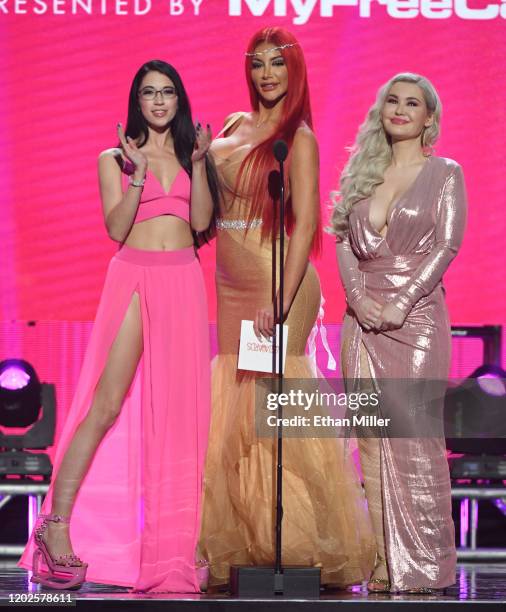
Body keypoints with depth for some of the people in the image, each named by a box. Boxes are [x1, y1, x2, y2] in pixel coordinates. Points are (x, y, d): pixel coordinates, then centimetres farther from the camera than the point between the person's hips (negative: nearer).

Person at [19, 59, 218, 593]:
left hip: (184, 282, 4)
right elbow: (116, 228, -5)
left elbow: (201, 220, 4)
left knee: (176, 406, 1)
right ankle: (57, 523, -10)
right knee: (108, 402, -12)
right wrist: (138, 176, -14)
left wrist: (198, 164, -4)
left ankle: (168, 534, 6)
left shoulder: (188, 153, 16)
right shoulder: (115, 160, 7)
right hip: (136, 276, -3)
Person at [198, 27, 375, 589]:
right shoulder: (235, 126, 14)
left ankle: (310, 547, 1)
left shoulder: (298, 137, -7)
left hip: (277, 278, -7)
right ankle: (246, 542, 15)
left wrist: (282, 300, -23)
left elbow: (305, 223, -15)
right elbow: (212, 204, 24)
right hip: (232, 283, 7)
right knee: (236, 408, 8)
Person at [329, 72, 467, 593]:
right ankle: (382, 564, 7)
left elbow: (447, 245, -6)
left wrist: (401, 303, -15)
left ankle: (421, 569, 1)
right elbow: (343, 240, 9)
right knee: (371, 438, 2)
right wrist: (358, 295, -8)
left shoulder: (444, 174, 3)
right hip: (363, 317, 4)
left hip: (416, 317, -4)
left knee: (414, 437, -5)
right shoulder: (362, 172, 14)